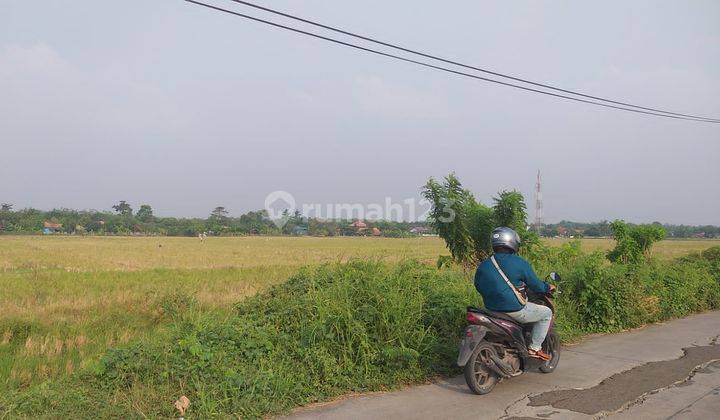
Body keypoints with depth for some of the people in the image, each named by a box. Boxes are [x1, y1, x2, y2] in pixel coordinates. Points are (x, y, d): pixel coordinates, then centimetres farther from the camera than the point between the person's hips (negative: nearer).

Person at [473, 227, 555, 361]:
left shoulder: (483, 266, 2)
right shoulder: (520, 263, -12)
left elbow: (478, 286, 13)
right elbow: (535, 285, -4)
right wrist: (548, 287, 17)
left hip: (491, 309, 7)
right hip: (515, 311, -6)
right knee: (546, 313, 15)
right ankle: (534, 348, 12)